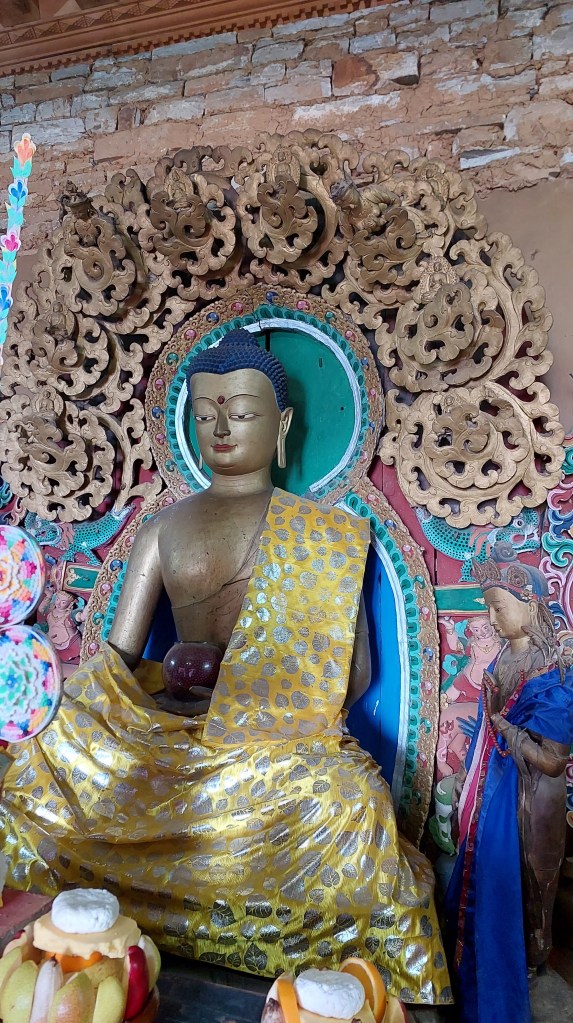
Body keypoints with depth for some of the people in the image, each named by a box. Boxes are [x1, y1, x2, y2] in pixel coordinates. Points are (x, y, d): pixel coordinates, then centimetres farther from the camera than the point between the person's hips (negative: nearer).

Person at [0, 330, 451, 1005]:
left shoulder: (327, 534, 9)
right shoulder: (162, 529, 14)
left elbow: (354, 674, 6)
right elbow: (114, 662, 8)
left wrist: (262, 698, -9)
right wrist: (166, 679, -13)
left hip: (290, 741, -1)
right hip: (172, 740, 2)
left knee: (349, 799, -31)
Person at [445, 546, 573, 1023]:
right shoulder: (504, 659, -1)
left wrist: (500, 721, -24)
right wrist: (467, 780, 15)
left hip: (521, 801, -7)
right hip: (490, 790, 7)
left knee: (508, 887, 11)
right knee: (481, 876, 23)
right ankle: (475, 952, 47)